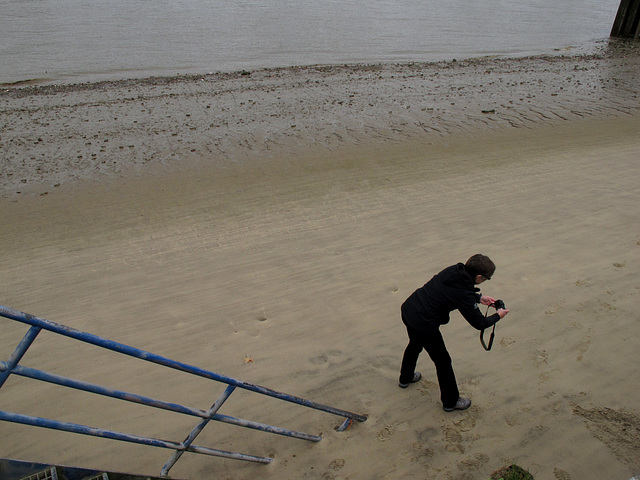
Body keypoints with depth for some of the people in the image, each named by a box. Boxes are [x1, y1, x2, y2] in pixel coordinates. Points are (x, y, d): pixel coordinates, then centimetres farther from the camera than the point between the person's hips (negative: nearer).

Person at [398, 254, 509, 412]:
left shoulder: (454, 270, -4)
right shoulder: (464, 294, -25)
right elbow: (479, 323, -12)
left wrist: (479, 298, 17)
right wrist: (497, 316, 6)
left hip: (408, 309, 9)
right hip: (424, 325, -9)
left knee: (415, 345, 35)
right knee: (443, 361, 12)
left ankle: (405, 378, 60)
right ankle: (450, 401, 32)